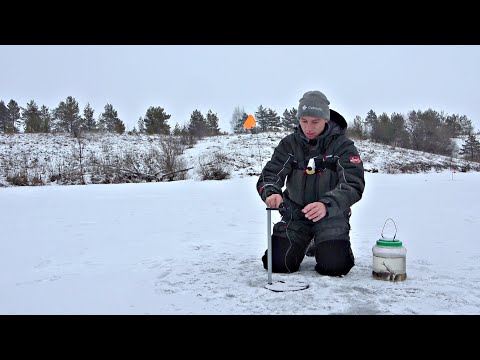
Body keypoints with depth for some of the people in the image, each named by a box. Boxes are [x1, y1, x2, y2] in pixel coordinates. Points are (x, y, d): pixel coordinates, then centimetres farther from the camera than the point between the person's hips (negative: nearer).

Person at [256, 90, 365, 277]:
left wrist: (326, 205, -44)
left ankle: (322, 246, 18)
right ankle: (305, 243, 24)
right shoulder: (289, 143, -4)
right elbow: (268, 176, -9)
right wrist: (270, 192, -35)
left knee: (334, 266, -19)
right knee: (277, 263, -10)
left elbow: (353, 185, -24)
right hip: (295, 212, 2)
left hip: (331, 215, -2)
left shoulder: (343, 145, -13)